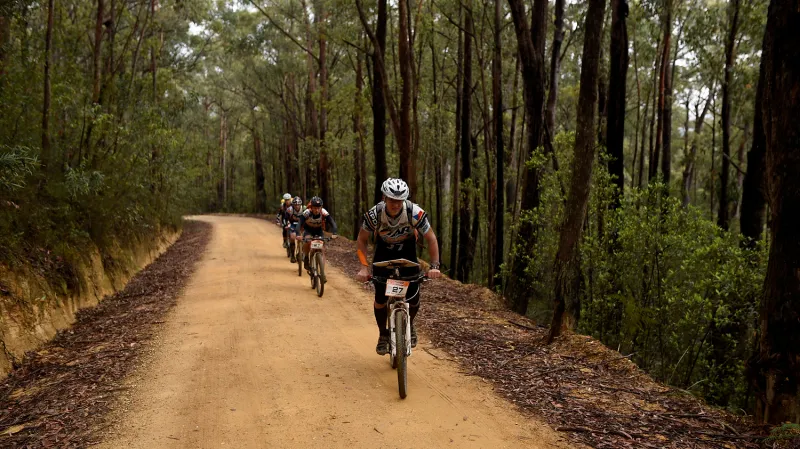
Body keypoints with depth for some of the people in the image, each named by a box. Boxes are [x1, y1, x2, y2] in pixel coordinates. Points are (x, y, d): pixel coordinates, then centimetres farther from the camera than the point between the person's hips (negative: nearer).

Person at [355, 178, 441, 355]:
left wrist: (434, 265, -28)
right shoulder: (374, 214, -29)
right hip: (383, 251, 0)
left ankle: (410, 325, 22)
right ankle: (383, 334, 15)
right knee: (380, 298, -9)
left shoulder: (415, 213, -31)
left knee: (413, 298, -10)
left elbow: (431, 239, -20)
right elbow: (362, 240, -15)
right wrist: (364, 267, -25)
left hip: (407, 251, 0)